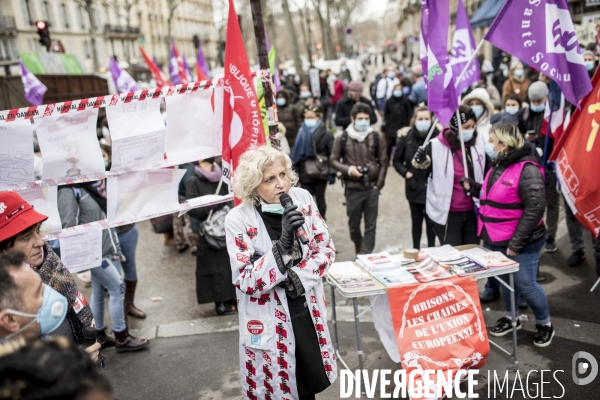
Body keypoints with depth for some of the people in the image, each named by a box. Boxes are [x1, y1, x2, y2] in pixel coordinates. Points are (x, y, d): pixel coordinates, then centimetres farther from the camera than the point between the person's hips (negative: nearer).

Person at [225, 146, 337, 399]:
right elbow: (246, 281, -21)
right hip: (269, 320, -4)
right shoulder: (238, 220, -18)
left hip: (307, 310, 4)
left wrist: (298, 276, -17)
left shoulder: (302, 199, -6)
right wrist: (282, 245, -32)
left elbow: (326, 248, -1)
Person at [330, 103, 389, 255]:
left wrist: (379, 185, -1)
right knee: (353, 223, 14)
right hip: (352, 188, 0)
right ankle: (358, 243, 43)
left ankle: (367, 255, 13)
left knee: (371, 225, 3)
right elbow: (333, 160, 3)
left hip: (372, 187, 0)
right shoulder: (342, 138, -2)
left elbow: (384, 162, 4)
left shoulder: (377, 137, 0)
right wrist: (348, 169, -14)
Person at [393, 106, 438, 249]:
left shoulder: (437, 136, -11)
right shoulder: (406, 138, -5)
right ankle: (416, 250, 29)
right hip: (414, 187, 2)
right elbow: (397, 160, 5)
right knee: (416, 221, 15)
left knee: (431, 221, 11)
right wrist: (406, 173, -8)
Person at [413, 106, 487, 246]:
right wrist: (419, 162, -28)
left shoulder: (477, 142, -1)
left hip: (471, 212, 4)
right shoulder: (436, 146, -14)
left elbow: (484, 172, 13)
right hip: (447, 213, -4)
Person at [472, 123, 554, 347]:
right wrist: (473, 188, 4)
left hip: (521, 244, -8)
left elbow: (534, 208, -22)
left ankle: (544, 324, 27)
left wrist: (516, 243, -21)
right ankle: (511, 318, 39)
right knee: (506, 281, 20)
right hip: (495, 241, 8)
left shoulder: (527, 169, -18)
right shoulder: (498, 166, 9)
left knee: (525, 285, 4)